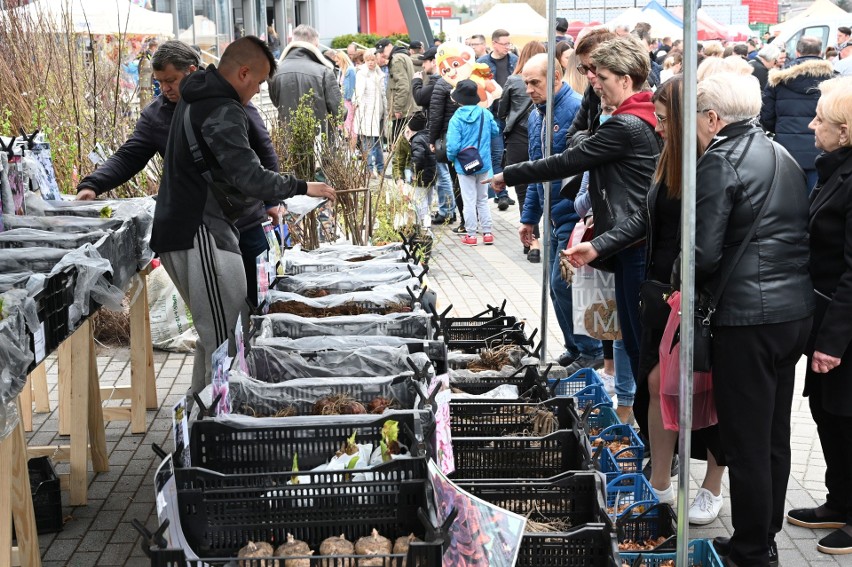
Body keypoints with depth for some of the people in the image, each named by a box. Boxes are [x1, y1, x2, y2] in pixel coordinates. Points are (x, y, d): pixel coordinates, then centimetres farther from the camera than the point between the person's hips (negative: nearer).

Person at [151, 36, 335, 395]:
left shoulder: (197, 97, 17)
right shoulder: (223, 112, -16)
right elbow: (249, 177, -24)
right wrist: (302, 188, -13)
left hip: (181, 228, 11)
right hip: (200, 234, -11)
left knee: (214, 334, 18)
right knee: (227, 339, -11)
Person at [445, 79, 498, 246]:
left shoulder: (457, 118, -17)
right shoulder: (485, 114, -6)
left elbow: (453, 145, -21)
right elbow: (495, 131, 11)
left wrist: (451, 157, -1)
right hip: (484, 164, 4)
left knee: (469, 201, 4)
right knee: (483, 199, 16)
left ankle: (471, 235, 8)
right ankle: (487, 233, 17)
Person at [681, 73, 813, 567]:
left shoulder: (720, 161, -12)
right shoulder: (782, 156, 13)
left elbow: (704, 252, -17)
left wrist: (680, 279, 3)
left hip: (749, 317, -8)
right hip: (797, 310, 9)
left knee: (746, 444, 3)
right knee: (776, 437, 18)